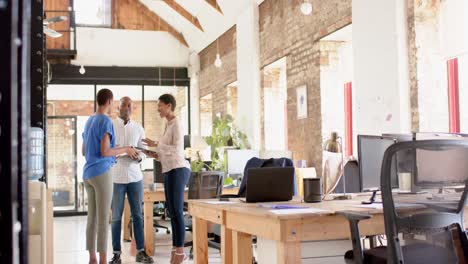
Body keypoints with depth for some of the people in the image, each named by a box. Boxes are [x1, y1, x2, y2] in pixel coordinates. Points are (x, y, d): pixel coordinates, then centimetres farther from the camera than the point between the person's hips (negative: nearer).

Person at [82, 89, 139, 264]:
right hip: (102, 172, -9)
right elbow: (105, 151, -18)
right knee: (103, 218, -6)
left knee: (92, 217, 9)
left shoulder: (89, 121, 17)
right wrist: (125, 150, -4)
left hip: (88, 173, 9)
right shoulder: (106, 121, -11)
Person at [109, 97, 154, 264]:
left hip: (135, 176, 3)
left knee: (137, 215, 4)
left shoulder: (138, 128, 9)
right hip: (116, 176, -2)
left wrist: (139, 156, -11)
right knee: (116, 216, 2)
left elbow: (143, 151, 10)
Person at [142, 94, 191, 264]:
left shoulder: (176, 124, -9)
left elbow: (177, 149, -20)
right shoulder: (168, 125, 19)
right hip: (170, 171, 10)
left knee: (176, 211, -8)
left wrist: (156, 144, -18)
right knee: (172, 211, 9)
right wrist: (156, 155, 7)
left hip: (177, 170, -10)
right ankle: (176, 248, 15)